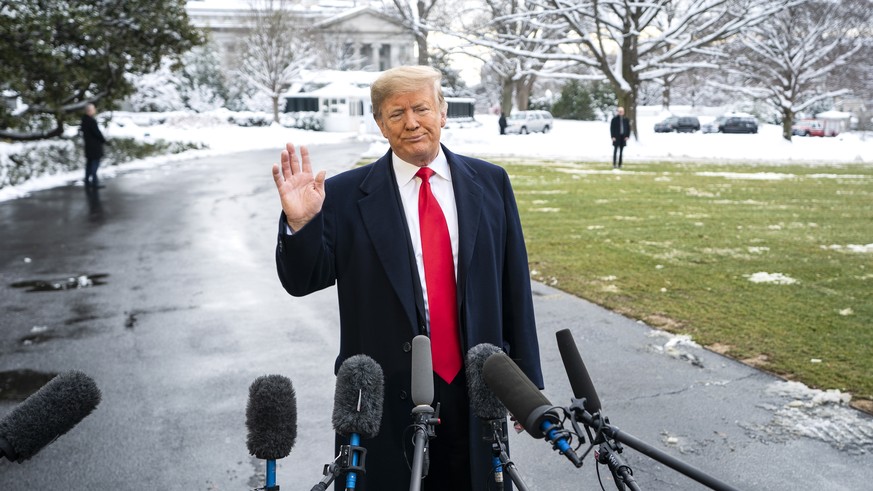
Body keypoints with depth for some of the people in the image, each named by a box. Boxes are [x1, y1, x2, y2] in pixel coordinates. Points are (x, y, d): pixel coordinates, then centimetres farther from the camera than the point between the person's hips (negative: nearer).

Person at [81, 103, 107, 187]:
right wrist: (103, 140, -4)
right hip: (94, 146, -9)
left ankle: (87, 181, 22)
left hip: (88, 145, 9)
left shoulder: (84, 119, 7)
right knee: (95, 162, -5)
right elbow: (97, 132, -20)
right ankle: (94, 182, -5)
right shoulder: (91, 121, -23)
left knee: (89, 162, 16)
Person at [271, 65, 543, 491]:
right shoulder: (346, 195, -4)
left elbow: (515, 287, 4)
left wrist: (527, 382, 6)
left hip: (475, 390, 2)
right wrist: (300, 222, -22)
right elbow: (302, 281, -3)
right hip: (387, 398, -2)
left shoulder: (490, 182, 3)